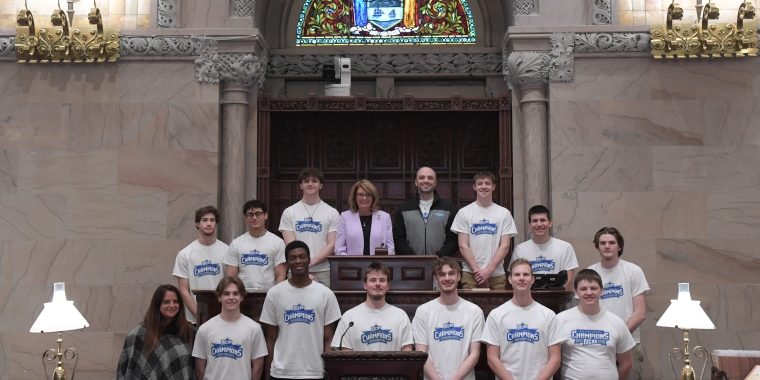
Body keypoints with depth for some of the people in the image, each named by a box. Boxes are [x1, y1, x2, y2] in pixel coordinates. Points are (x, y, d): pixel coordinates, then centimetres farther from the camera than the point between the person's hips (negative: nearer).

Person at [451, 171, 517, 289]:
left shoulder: (504, 213, 7)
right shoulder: (464, 212, 6)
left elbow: (504, 246, 2)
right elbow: (463, 246, 1)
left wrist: (488, 270, -8)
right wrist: (477, 270, -8)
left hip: (497, 275, 1)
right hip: (470, 274, -1)